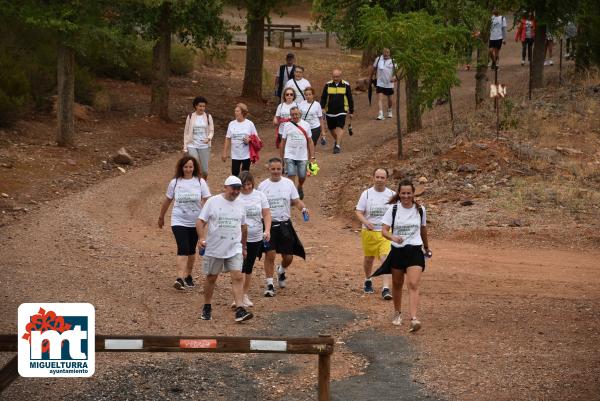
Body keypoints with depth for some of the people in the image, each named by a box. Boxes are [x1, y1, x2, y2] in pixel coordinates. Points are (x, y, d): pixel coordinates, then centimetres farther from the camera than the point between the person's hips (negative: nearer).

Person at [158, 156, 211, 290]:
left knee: (191, 250, 14)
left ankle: (188, 275, 31)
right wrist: (161, 217, 18)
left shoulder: (200, 182, -3)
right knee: (183, 249, -17)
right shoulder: (175, 183, -1)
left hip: (195, 222, 2)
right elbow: (167, 201, 11)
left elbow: (207, 200, -8)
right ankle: (180, 278, -23)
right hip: (179, 222, -2)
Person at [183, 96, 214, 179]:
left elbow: (211, 131, 5)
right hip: (192, 145, -1)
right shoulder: (190, 117, 1)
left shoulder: (208, 117, 2)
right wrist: (185, 147, 1)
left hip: (204, 146, 1)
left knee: (205, 170, 3)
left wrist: (208, 138, -18)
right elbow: (186, 132, 5)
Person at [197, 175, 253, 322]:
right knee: (211, 277, 11)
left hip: (235, 249, 2)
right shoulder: (213, 202, -4)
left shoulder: (240, 204, 8)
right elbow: (201, 221, -5)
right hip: (214, 248, -2)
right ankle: (207, 308, 27)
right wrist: (201, 238, -20)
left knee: (238, 277, -10)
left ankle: (240, 310, -14)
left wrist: (244, 246, 22)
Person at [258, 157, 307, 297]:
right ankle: (270, 284, 3)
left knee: (288, 256, 7)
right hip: (269, 224, -2)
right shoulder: (263, 185, 0)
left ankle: (281, 271, 41)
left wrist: (303, 208, -18)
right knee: (270, 255, -8)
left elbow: (296, 201, 2)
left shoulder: (288, 183, 2)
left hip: (285, 224, 2)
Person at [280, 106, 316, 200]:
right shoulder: (287, 125, 2)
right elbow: (283, 142, 7)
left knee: (302, 176, 7)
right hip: (290, 156, -1)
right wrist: (281, 157, 7)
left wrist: (312, 157, 2)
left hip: (302, 156, 1)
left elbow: (310, 141, 6)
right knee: (291, 176, -10)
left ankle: (300, 188, 39)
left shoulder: (306, 125, 3)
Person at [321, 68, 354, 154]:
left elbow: (350, 99, 6)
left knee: (340, 128, -15)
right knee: (331, 128, 12)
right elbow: (323, 98, 7)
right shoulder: (328, 85, 2)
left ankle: (338, 146, -14)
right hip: (330, 111, 3)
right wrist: (322, 108, -6)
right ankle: (336, 140, 39)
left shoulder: (346, 85, -1)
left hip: (341, 111, -3)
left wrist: (351, 111, 7)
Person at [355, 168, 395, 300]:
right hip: (369, 232, 1)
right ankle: (368, 281, 41)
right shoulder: (367, 194, 0)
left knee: (385, 257, -15)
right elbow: (359, 212, -1)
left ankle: (386, 288, -18)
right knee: (368, 258, 15)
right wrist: (366, 222, -19)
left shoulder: (392, 195, 2)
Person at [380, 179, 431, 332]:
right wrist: (393, 237, -30)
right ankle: (397, 314, 35)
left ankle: (414, 318, -23)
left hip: (415, 251, -1)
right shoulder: (393, 209, -4)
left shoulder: (420, 210, 1)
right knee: (397, 284, 14)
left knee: (413, 285, -15)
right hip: (397, 251, 1)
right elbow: (384, 230, -10)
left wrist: (426, 247, 28)